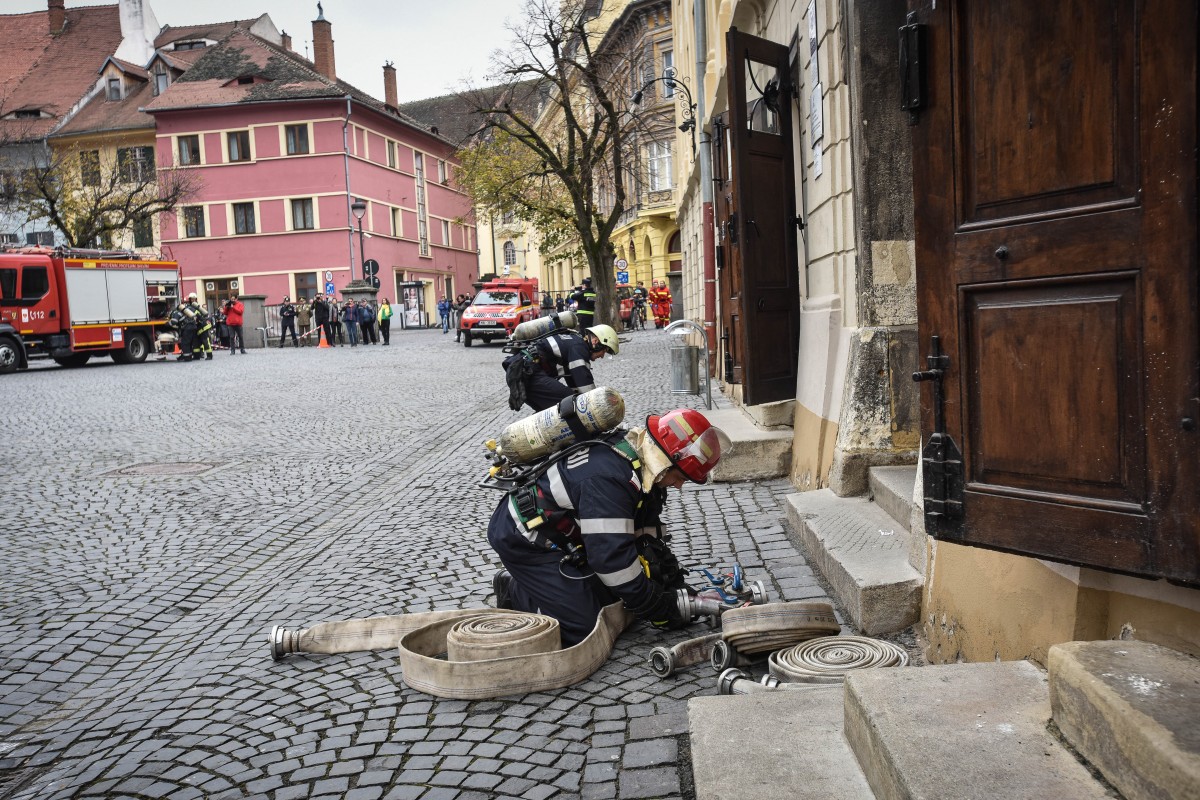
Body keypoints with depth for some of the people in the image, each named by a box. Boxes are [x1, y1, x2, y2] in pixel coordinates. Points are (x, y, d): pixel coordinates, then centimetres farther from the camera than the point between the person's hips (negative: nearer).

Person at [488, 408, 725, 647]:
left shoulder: (643, 471, -2)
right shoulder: (608, 478, -33)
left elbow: (648, 536, 6)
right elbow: (613, 556, -31)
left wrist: (675, 583, -1)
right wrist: (660, 609, -21)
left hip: (557, 536, 10)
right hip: (523, 538, -10)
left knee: (612, 599, 9)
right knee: (584, 627, -16)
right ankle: (513, 593, 4)